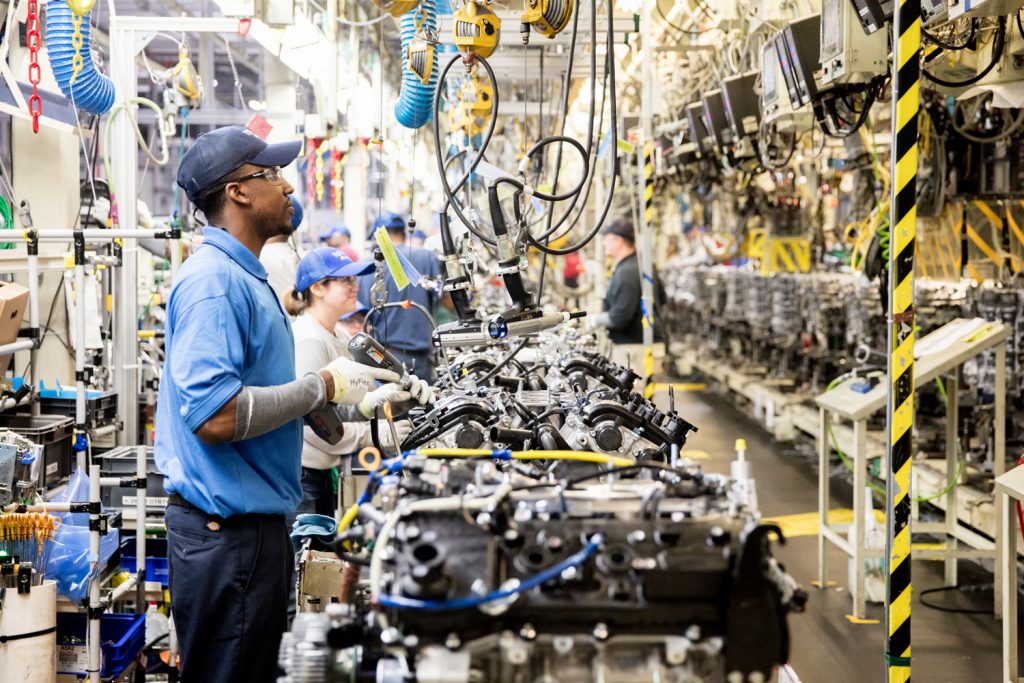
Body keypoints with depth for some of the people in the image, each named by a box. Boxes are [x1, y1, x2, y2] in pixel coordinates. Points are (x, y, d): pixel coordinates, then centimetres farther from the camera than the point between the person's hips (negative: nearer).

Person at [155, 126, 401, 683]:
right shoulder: (213, 281, -18)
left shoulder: (244, 276, 15)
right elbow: (215, 416, -28)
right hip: (226, 529, -10)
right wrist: (324, 387, -19)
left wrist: (348, 389, 15)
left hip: (253, 519, 10)